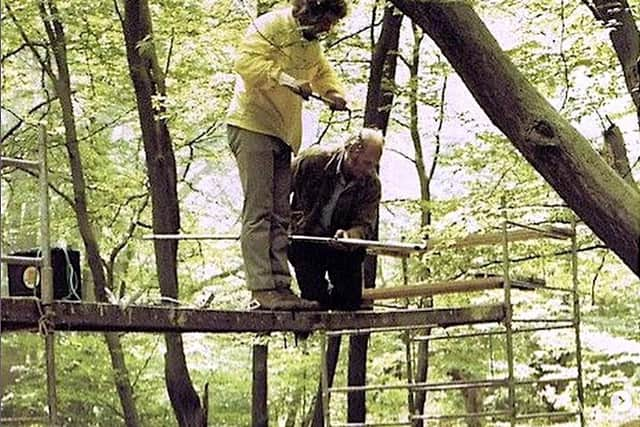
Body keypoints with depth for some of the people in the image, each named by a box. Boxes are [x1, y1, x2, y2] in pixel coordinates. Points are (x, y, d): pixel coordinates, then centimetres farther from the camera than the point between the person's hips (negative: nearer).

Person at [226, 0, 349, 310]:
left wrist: (334, 93, 12)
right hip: (252, 125, -9)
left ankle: (280, 287, 4)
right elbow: (246, 61, -19)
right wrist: (285, 78, -28)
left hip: (283, 134, 9)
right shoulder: (271, 25, -8)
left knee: (279, 215, 5)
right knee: (258, 210, -13)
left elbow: (322, 72, 34)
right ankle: (263, 289, -17)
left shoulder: (311, 44, 20)